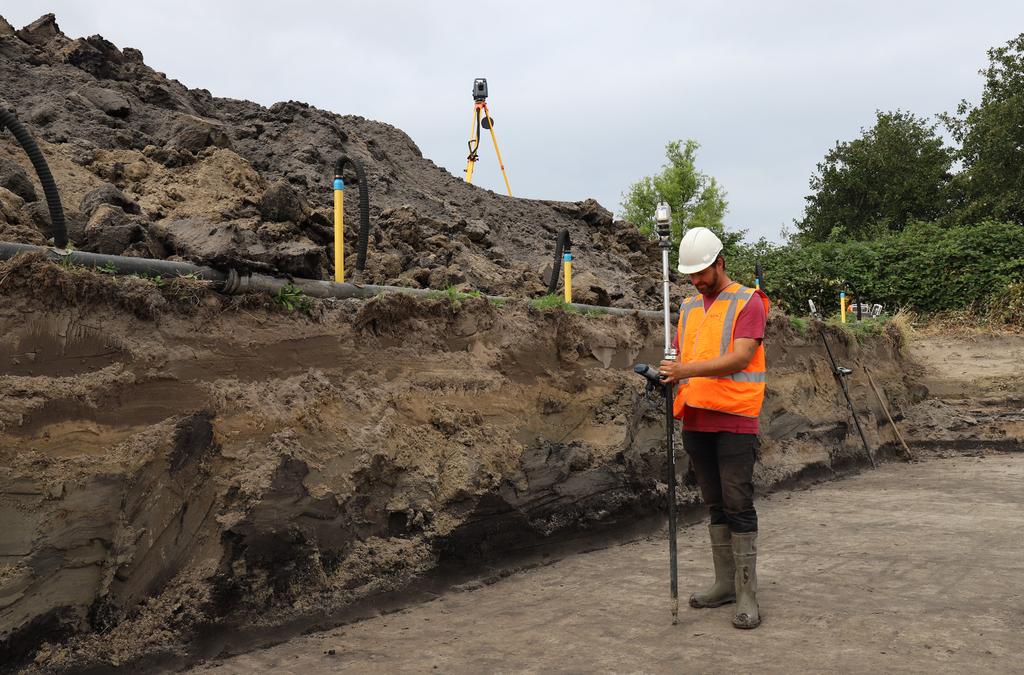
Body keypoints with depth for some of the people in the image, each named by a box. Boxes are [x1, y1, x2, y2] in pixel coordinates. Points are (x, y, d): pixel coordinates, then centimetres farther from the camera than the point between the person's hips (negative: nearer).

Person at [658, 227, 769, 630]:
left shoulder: (748, 302, -4)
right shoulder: (689, 307, 17)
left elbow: (741, 357, -16)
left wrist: (688, 369, -26)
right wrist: (667, 378, -5)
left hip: (734, 420, -6)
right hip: (696, 421, 7)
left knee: (738, 505, -7)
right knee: (715, 506, 12)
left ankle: (746, 596, -1)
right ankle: (725, 583, 22)